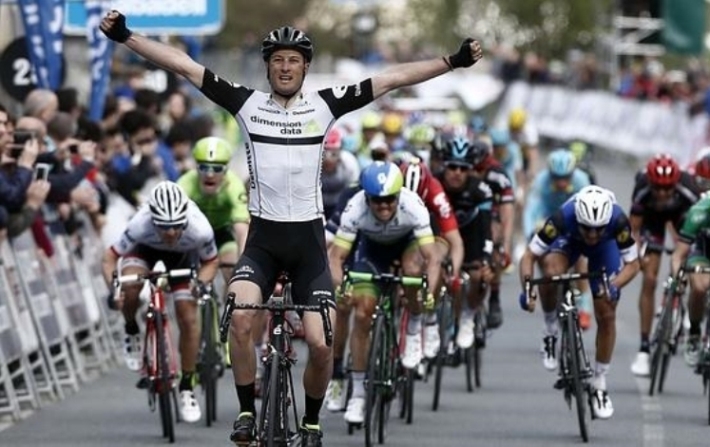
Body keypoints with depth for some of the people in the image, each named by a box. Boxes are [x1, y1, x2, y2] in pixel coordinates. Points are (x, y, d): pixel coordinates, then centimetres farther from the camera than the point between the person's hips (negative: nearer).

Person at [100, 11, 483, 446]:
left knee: (321, 344, -10)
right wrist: (126, 36, -7)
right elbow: (185, 66, -2)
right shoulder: (248, 103, 2)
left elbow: (393, 78, 1)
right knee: (240, 315, -28)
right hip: (263, 239, 0)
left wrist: (454, 62, -3)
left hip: (309, 240, 0)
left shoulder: (324, 105, 2)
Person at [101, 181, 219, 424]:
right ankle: (132, 333, 0)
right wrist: (113, 287, -43)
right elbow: (110, 257, -26)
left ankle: (187, 388, 6)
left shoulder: (200, 229, -38)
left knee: (188, 318, -10)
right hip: (145, 249, -1)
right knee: (130, 286, -32)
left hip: (182, 255, 1)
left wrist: (201, 283, -36)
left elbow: (211, 261, -16)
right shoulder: (140, 226, -41)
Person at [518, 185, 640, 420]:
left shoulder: (618, 221, -39)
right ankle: (550, 330, -9)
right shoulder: (563, 218, -41)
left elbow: (632, 264, -26)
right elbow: (528, 257, -33)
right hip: (569, 240, -1)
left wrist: (613, 285, -45)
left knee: (606, 316, -5)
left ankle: (600, 384, 13)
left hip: (605, 246, 1)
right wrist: (527, 289, -49)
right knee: (551, 271, -35)